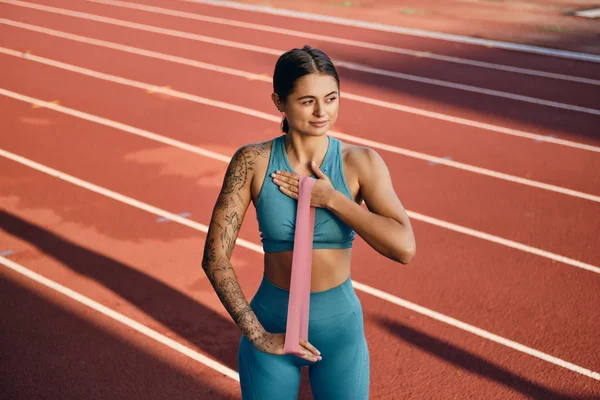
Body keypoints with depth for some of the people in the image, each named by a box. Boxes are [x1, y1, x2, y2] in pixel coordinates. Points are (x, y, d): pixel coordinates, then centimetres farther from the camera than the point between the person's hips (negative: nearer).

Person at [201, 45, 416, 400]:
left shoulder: (361, 163, -9)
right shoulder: (253, 162, -10)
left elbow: (405, 248, -19)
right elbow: (215, 257, -11)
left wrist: (331, 199, -20)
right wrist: (258, 335, -13)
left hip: (340, 326, 0)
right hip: (272, 323, 0)